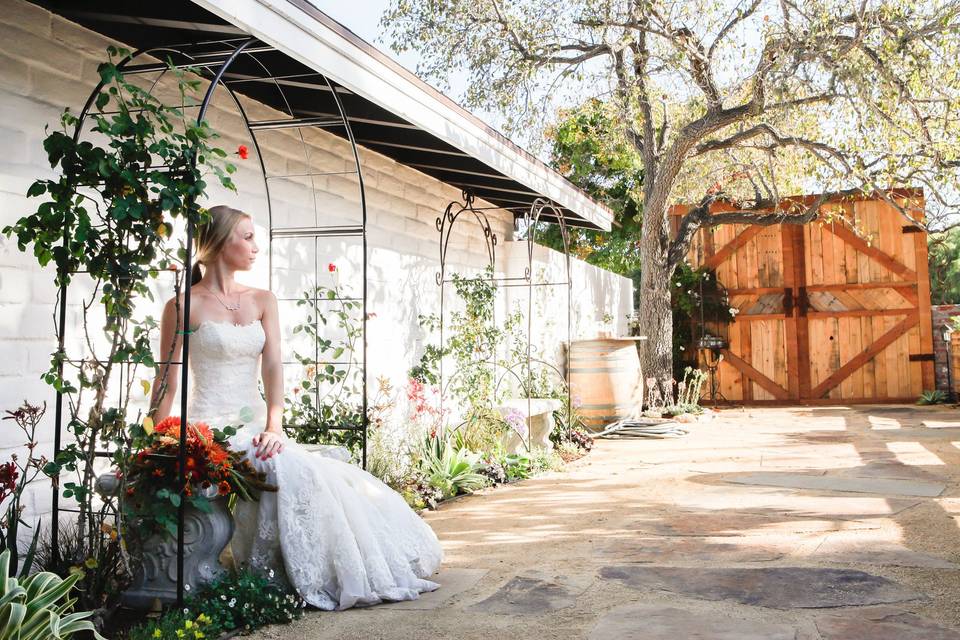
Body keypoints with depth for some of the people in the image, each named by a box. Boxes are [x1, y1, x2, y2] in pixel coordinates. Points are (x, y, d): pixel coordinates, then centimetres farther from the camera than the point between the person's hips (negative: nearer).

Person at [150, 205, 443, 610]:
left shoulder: (262, 301, 12)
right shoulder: (184, 306, -3)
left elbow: (272, 366, 1)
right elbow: (167, 382, -2)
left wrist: (273, 426, -14)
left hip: (255, 427, 5)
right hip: (210, 428, -5)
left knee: (328, 474, -16)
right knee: (290, 470, -27)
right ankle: (310, 577, -14)